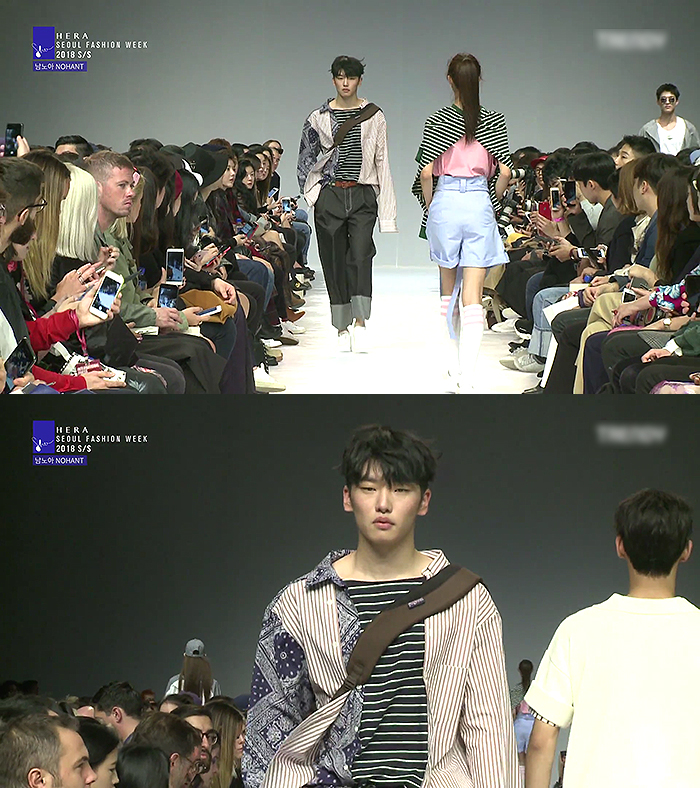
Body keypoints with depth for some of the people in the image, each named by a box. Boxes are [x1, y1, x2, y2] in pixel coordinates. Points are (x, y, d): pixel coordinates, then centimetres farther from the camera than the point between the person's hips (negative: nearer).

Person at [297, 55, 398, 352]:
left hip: (363, 195, -1)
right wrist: (312, 191, 3)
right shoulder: (319, 118, 7)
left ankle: (360, 322, -20)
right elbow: (305, 160, 16)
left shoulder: (374, 117, 5)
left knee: (360, 255, -19)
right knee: (334, 260, 2)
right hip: (329, 196, 2)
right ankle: (343, 328, 9)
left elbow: (382, 163, 5)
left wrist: (387, 211, 0)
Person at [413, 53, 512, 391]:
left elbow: (426, 173, -8)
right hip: (480, 204, 0)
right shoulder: (493, 121, 1)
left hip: (445, 202, 0)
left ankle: (456, 360, 29)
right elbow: (505, 172, -2)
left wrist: (430, 206, 7)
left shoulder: (437, 122, -3)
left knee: (448, 288, 19)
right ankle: (466, 375, -15)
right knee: (472, 294, -4)